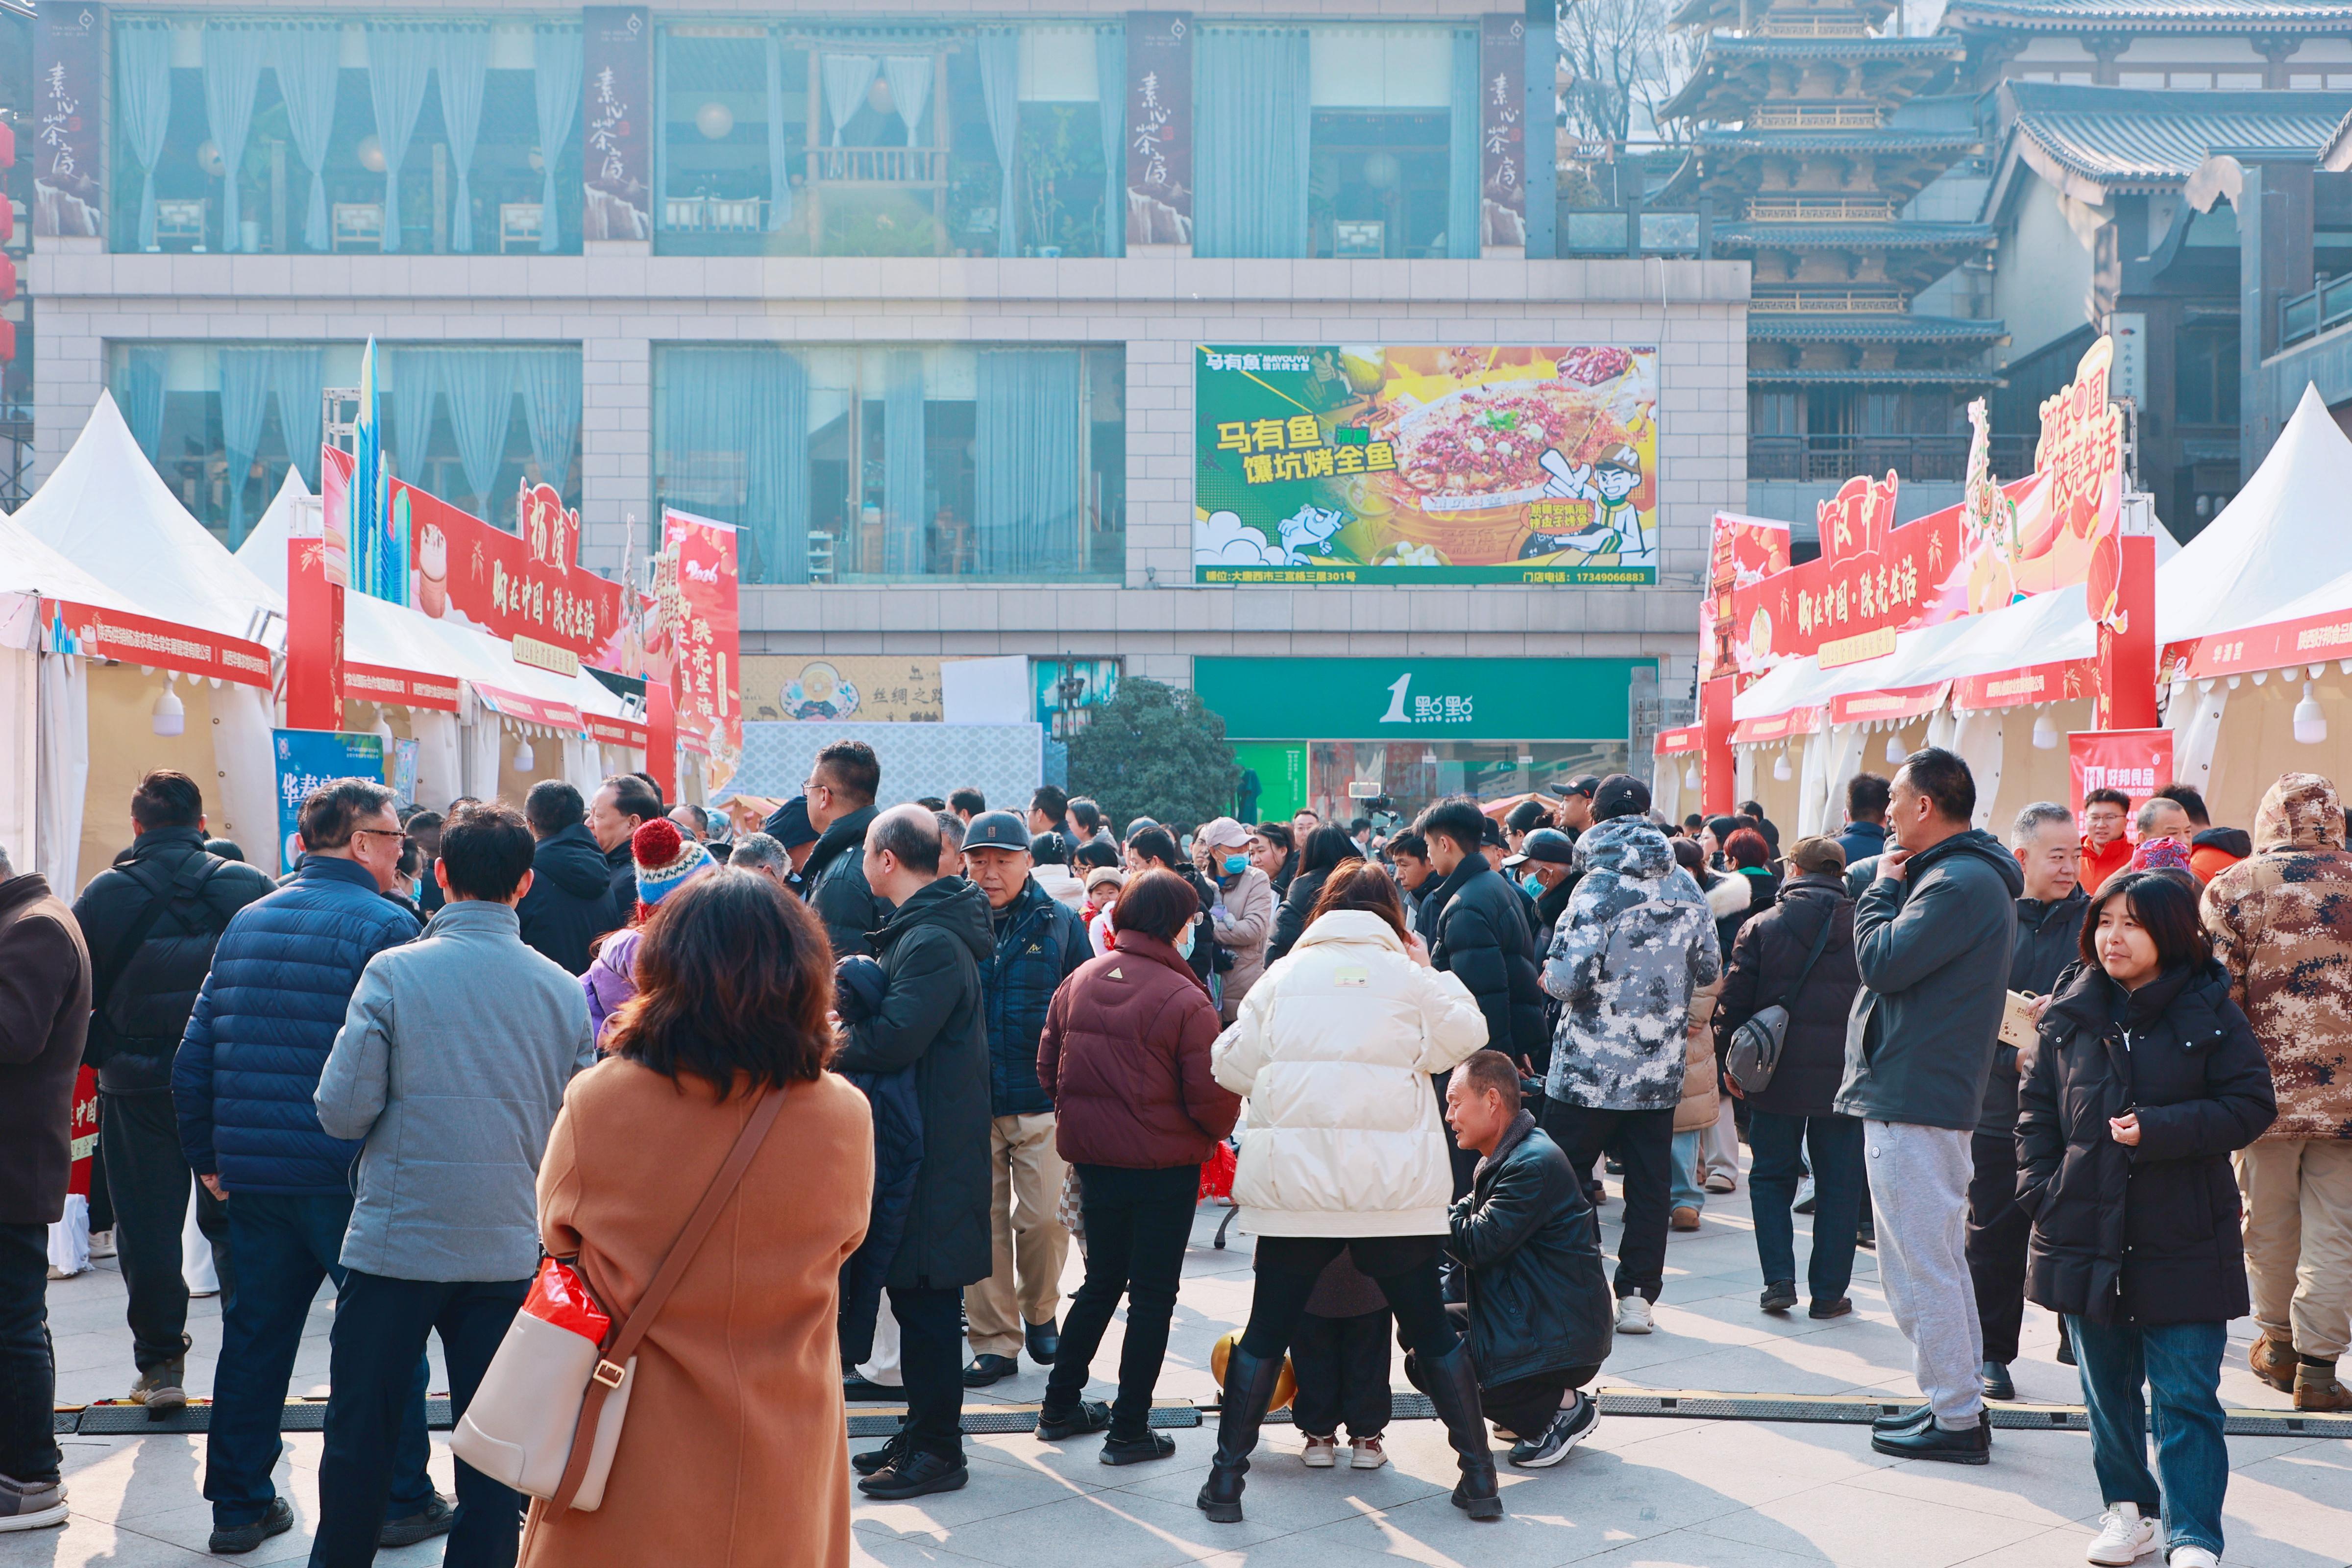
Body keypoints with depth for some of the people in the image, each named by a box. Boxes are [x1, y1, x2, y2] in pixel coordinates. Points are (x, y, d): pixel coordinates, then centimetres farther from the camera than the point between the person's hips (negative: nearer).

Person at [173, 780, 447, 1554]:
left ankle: (239, 1505, 22)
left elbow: (196, 1055, 10)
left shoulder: (247, 922, 9)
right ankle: (400, 1501, 15)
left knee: (255, 1336, 14)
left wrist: (209, 1157, 17)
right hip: (349, 1173, -6)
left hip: (254, 1172, 6)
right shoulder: (384, 925, -10)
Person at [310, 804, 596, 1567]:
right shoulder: (563, 989, -2)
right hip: (510, 1247, 2)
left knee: (361, 1434, 13)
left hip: (396, 1244, -2)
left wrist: (407, 1106, 10)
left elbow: (342, 1110, -11)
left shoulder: (393, 973, -10)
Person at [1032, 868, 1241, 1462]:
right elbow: (1211, 1100, -16)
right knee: (1152, 1295, 7)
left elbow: (1049, 1069, 6)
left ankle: (1060, 1406, 29)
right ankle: (1129, 1430, 11)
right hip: (1164, 1165, -6)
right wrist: (1219, 1130, 6)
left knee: (1101, 1282, 22)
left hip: (1093, 1159, 6)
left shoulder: (1078, 982, -1)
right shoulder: (1185, 1000, -18)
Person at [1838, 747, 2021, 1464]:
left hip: (1912, 1100, -11)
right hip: (1933, 1093, 11)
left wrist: (1884, 887, -9)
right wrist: (1892, 888, 7)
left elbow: (1882, 962, -21)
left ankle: (1957, 1419, 0)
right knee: (1939, 1259, 18)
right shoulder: (1965, 875, 16)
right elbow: (1900, 964, 18)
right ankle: (1958, 1402, 26)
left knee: (1918, 1266, -5)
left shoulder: (1960, 883, -18)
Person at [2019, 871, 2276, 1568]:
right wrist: (2040, 1186, -1)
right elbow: (2037, 1108, 11)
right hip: (2086, 1235, 4)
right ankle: (2127, 1508, 29)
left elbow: (2251, 1105, -6)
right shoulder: (2069, 1014, 6)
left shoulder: (2210, 1013, -4)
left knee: (2186, 1395, -4)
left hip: (2183, 1244, -4)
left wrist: (2161, 1130, -17)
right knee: (2108, 1387, 14)